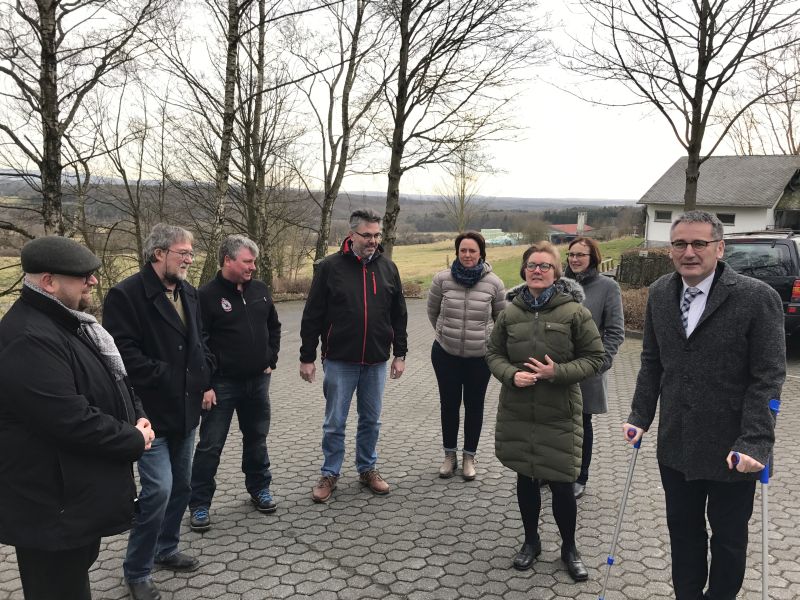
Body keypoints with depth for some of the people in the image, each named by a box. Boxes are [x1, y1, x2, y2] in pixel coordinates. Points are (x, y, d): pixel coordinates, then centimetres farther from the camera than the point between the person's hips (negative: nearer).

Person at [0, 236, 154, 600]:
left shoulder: (70, 322, 9)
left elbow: (112, 380, 18)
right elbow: (72, 421, -31)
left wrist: (138, 417, -1)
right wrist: (134, 441, -16)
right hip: (54, 509, -10)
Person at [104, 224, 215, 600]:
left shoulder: (188, 293, 10)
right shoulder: (126, 295, -14)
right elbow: (124, 351, -21)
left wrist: (204, 379, 7)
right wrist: (163, 376, -17)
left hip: (185, 409, 8)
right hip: (152, 411, -8)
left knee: (180, 486, 16)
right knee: (158, 489, -9)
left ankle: (166, 550, 36)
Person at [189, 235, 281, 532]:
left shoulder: (259, 289, 5)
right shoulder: (208, 295, -12)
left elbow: (273, 327, 18)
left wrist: (270, 361, 10)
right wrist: (205, 385, -14)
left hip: (257, 381, 5)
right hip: (222, 384, -5)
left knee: (257, 438, 17)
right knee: (211, 445, 3)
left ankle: (259, 488, 34)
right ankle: (199, 504, 15)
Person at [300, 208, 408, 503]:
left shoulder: (388, 268, 4)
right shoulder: (330, 267, -6)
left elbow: (399, 315, 10)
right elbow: (312, 315, -4)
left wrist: (400, 354, 7)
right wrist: (307, 357, -4)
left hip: (376, 361, 3)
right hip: (339, 360, -3)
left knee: (371, 420, 14)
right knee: (334, 422, 7)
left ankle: (367, 468, 32)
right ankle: (330, 474, 23)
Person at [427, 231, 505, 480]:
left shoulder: (493, 283, -10)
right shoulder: (442, 279, -10)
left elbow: (501, 317, 6)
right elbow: (432, 312, 8)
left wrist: (488, 337, 11)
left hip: (480, 355, 0)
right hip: (446, 353, 1)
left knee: (474, 405, 13)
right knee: (449, 403, 13)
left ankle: (469, 456, 29)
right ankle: (449, 455, 30)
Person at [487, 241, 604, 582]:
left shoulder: (574, 311, -8)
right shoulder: (510, 312, 0)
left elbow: (595, 358, -4)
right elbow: (493, 353, 9)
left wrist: (558, 372, -19)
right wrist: (511, 374, -12)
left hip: (559, 414, -3)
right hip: (517, 412, 3)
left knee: (561, 485, 3)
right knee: (526, 479, 16)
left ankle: (569, 548, 28)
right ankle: (531, 541, 37)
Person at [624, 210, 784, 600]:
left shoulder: (757, 297, -15)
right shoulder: (659, 294, 1)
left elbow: (768, 378, -14)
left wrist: (754, 442, -19)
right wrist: (640, 416, 3)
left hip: (732, 450, -4)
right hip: (676, 446, 4)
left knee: (728, 537, 16)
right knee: (683, 530, 18)